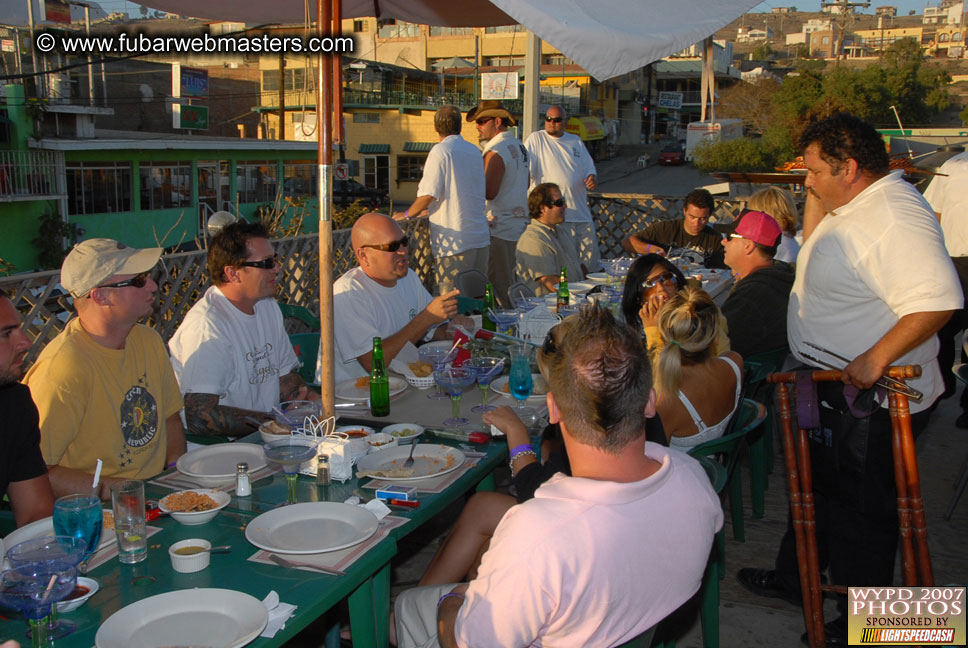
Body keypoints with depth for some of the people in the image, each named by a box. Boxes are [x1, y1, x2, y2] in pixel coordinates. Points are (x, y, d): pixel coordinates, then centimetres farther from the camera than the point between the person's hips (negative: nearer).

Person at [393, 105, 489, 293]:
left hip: (454, 239, -7)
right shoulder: (475, 151, 12)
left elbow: (429, 195, -15)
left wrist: (407, 214, 2)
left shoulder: (440, 151, -10)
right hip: (480, 237, 7)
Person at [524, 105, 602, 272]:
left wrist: (592, 178, -2)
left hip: (581, 213, 5)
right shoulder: (536, 139, 2)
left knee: (592, 262, 9)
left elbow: (589, 167, 22)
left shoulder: (576, 141, 16)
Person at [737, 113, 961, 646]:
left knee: (860, 512, 6)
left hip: (871, 403, -11)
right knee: (817, 489, 26)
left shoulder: (893, 217, -27)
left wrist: (876, 359, -35)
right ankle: (795, 577, 47)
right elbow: (812, 247, 25)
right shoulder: (854, 205, 7)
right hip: (832, 389, 11)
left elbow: (937, 300, -36)